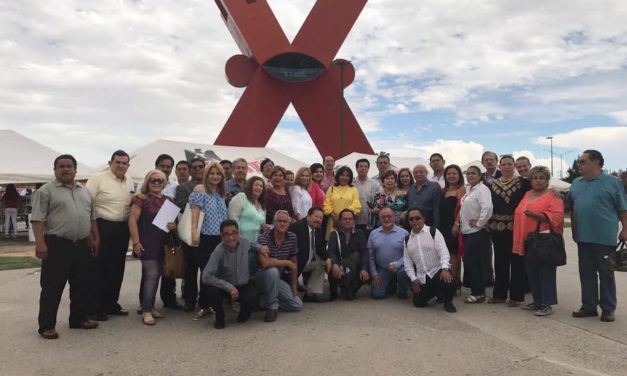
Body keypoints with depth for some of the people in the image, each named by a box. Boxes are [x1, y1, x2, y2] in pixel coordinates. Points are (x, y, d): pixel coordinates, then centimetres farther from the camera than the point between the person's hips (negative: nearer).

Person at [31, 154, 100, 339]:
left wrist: (95, 238, 13)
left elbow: (92, 217, 20)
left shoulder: (84, 191, 15)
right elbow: (38, 219, -9)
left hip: (82, 245, 6)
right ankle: (47, 325, 8)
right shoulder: (46, 191, -3)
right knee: (52, 287, 0)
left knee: (81, 285, 12)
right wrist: (40, 243, -18)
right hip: (57, 245, -6)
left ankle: (79, 318, 25)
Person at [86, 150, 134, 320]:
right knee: (99, 269, 0)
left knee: (117, 268, 14)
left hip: (122, 229, 7)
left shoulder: (130, 181, 12)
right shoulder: (98, 179, -8)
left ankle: (111, 304, 27)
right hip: (102, 227, -6)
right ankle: (94, 308, 10)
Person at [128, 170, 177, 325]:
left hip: (162, 244, 6)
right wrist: (136, 242, -15)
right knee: (152, 274, -10)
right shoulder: (141, 198, -5)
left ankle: (150, 306, 22)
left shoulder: (167, 200, 11)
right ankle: (146, 311, -3)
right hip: (147, 244, -6)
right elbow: (133, 220, -9)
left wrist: (174, 225, -4)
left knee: (156, 275, 11)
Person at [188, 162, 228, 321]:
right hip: (204, 238, -6)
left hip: (219, 238, 6)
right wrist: (194, 232, -23)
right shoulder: (200, 189, -4)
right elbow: (195, 212, -13)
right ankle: (204, 306, 5)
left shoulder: (222, 193, 16)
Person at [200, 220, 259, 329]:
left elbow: (252, 246, 18)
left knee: (252, 301, -27)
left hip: (244, 285, 2)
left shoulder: (245, 243, -10)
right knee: (210, 291, -32)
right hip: (225, 286, -2)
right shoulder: (219, 251, -25)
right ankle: (219, 317, 1)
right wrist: (229, 287, -30)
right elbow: (206, 276, -30)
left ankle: (244, 313, 14)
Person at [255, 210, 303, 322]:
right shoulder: (264, 238, -21)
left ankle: (264, 300, 10)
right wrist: (287, 263, -24)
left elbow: (294, 263, 6)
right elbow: (265, 262, -36)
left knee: (297, 305, -5)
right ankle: (272, 307, -19)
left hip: (277, 279, 6)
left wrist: (294, 286, 5)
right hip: (261, 276, -5)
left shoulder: (292, 238, -3)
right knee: (272, 271, -38)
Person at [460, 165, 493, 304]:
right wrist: (459, 223, 16)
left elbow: (487, 207, -25)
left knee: (473, 262, -7)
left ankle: (478, 293, 5)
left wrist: (479, 223, -18)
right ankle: (477, 291, 21)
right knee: (468, 261, 11)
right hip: (467, 231, 9)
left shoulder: (482, 189, -12)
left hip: (477, 232, -9)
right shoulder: (467, 189, 15)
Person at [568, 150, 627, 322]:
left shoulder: (612, 182, -4)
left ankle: (608, 309, 15)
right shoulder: (576, 183, 11)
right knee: (586, 273, 10)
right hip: (583, 237, 5)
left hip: (605, 237, -5)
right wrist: (574, 231, 15)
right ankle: (589, 306, 20)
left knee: (606, 274, 4)